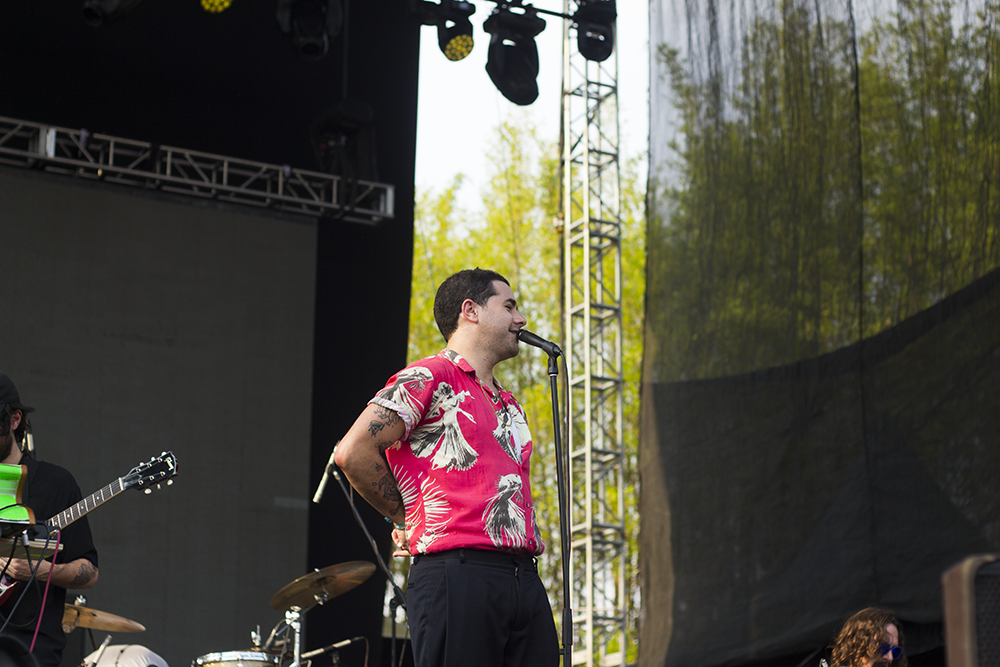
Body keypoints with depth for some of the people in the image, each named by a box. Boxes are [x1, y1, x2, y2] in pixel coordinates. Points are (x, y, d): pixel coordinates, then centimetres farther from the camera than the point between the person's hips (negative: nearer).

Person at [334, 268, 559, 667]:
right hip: (459, 576, -8)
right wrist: (409, 520, 1)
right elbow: (353, 453, -9)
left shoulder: (510, 406, 26)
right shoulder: (429, 378, -1)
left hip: (526, 582, 8)